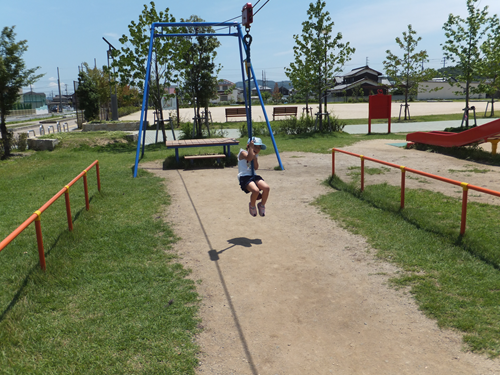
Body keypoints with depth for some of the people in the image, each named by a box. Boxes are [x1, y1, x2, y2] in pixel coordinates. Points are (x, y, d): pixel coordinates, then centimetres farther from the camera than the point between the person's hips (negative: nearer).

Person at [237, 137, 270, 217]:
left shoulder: (255, 155, 19)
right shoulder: (243, 152, -1)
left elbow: (256, 168, 3)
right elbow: (249, 158, -24)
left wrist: (255, 157, -5)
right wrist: (251, 147, -15)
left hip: (254, 176, 6)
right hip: (244, 177, -6)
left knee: (266, 188, -21)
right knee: (256, 190, -32)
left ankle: (262, 205, 6)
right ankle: (252, 206, 1)